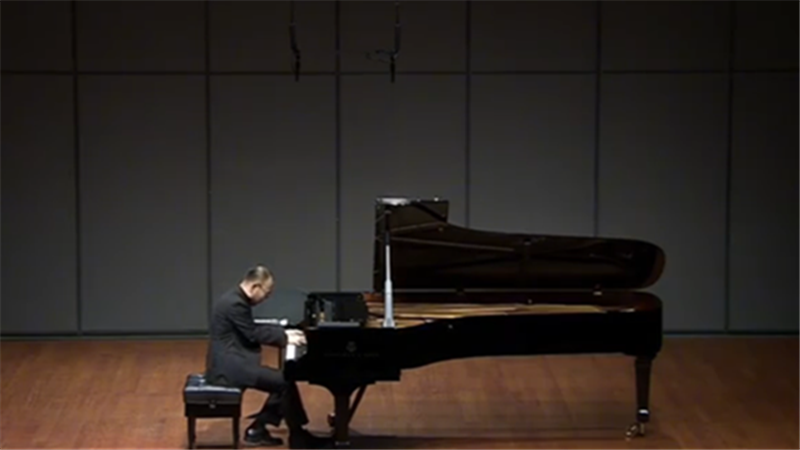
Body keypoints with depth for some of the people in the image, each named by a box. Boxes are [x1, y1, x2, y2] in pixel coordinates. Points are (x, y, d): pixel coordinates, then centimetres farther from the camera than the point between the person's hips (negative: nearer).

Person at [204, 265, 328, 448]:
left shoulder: (237, 299, 13)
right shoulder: (235, 303, -20)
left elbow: (254, 329, 22)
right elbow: (254, 334, -17)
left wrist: (284, 333, 16)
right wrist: (285, 339, -7)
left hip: (232, 361, 11)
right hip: (228, 366, -11)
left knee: (283, 379, 7)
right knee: (285, 382, -15)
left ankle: (257, 429, 7)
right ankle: (298, 436, -4)